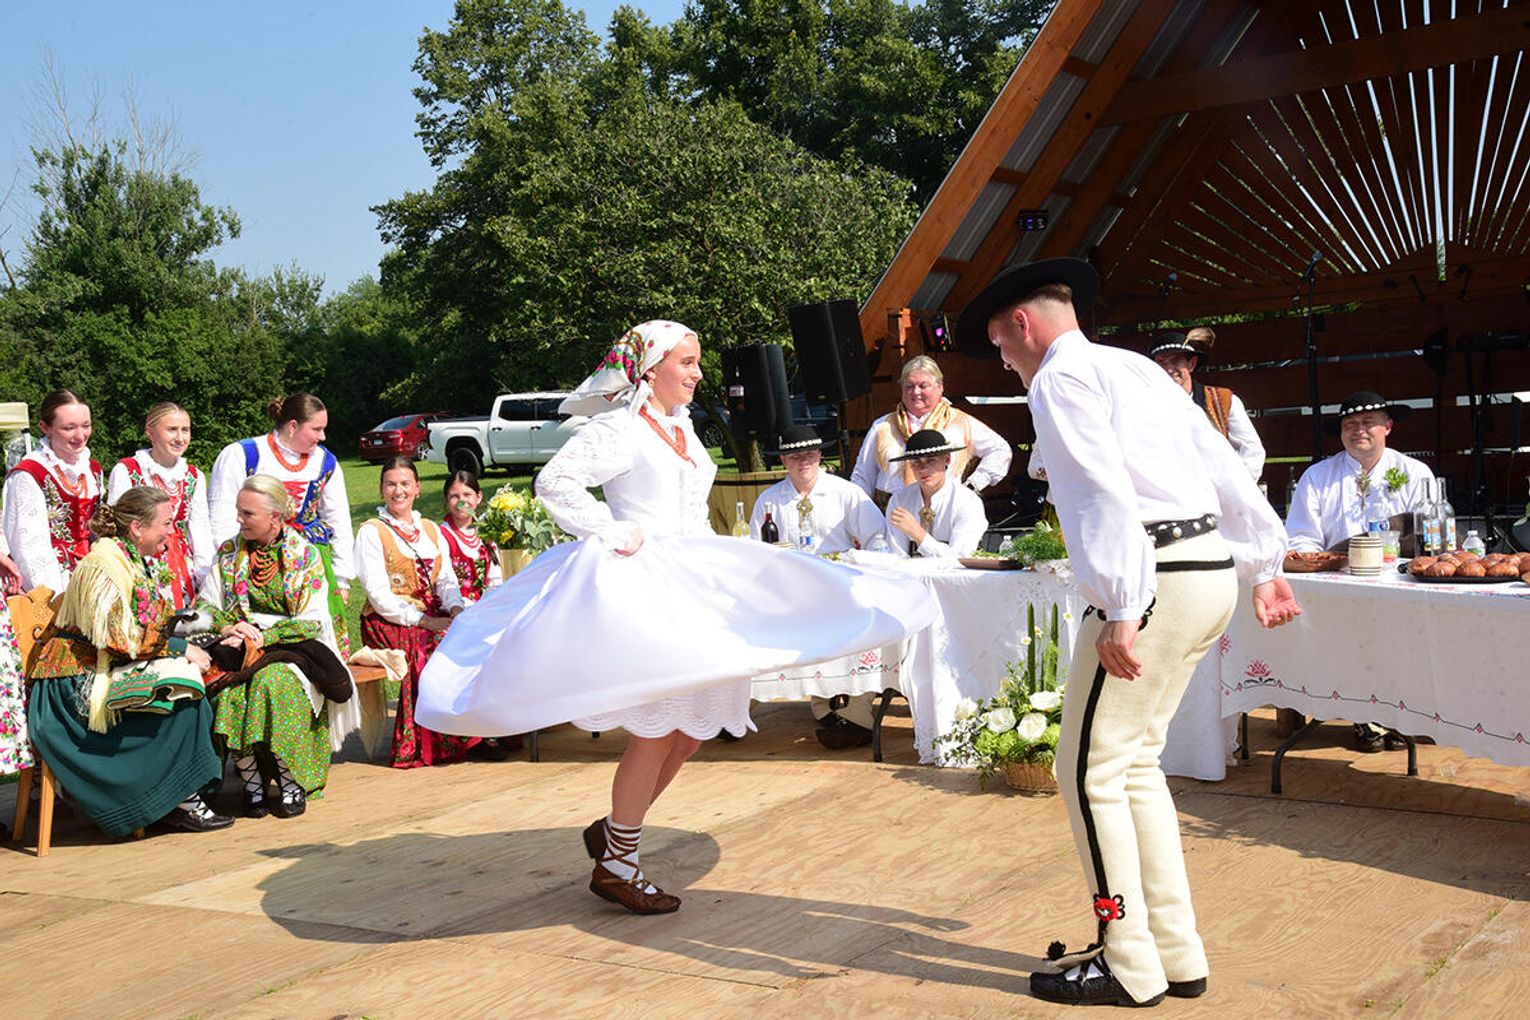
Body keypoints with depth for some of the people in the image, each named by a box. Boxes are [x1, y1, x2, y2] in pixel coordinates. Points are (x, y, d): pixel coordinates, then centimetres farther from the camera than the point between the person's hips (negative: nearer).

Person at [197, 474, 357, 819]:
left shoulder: (305, 554, 1)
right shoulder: (228, 552, 11)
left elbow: (312, 622, -6)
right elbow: (204, 606, 10)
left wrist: (264, 637, -17)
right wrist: (227, 627, -11)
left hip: (289, 648, -3)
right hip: (238, 648, 3)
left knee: (274, 681, -35)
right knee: (231, 690, -30)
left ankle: (291, 782, -23)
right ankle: (252, 783, -20)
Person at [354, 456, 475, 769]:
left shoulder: (431, 530, 20)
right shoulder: (371, 532, 2)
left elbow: (447, 579, 14)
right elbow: (379, 594, -8)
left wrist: (456, 609, -8)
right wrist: (422, 620, -17)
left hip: (433, 618, 5)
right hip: (387, 623, -5)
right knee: (435, 647, -32)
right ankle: (430, 745, -24)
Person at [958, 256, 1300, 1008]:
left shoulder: (1061, 378, -6)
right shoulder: (1138, 368, 22)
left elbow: (1103, 491, -19)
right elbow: (1225, 469, 21)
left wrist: (1119, 611, -23)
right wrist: (1265, 567, 24)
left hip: (1153, 579, -10)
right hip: (1210, 573, 10)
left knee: (1090, 771, -1)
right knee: (1133, 763, 16)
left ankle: (1129, 965, 8)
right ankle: (1176, 953, 21)